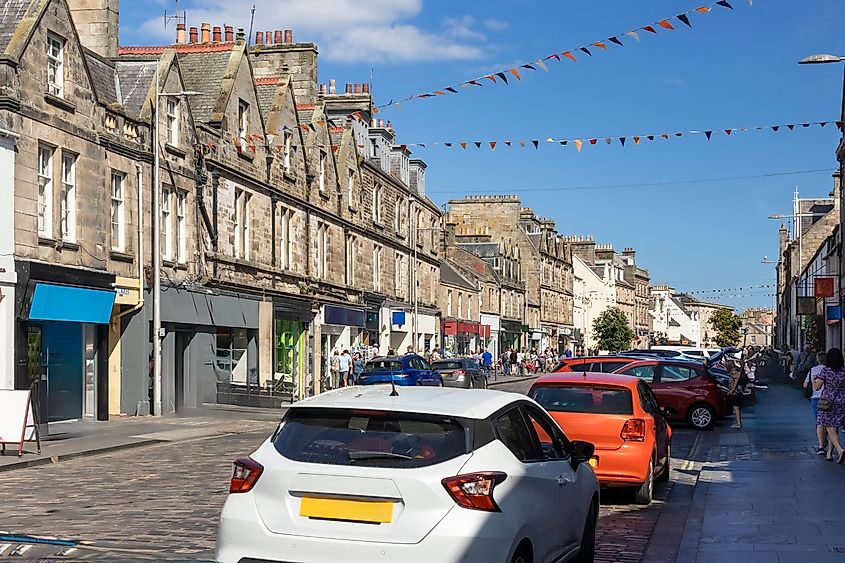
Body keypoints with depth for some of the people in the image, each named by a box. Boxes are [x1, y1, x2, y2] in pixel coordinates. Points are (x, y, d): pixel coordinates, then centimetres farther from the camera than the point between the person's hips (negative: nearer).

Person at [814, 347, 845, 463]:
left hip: (828, 402, -4)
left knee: (830, 428, -2)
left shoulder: (825, 370, -11)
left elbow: (817, 387, -7)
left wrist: (814, 380, 13)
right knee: (835, 427, 16)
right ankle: (830, 453, 22)